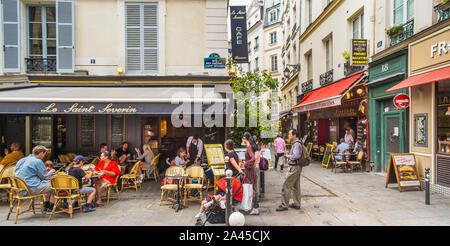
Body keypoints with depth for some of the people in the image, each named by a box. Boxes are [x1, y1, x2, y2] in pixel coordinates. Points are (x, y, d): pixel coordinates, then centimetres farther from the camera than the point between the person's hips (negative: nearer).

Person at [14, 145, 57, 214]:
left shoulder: (21, 160, 11)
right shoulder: (38, 161, -16)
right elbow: (45, 176, -10)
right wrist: (50, 172, 12)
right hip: (31, 189, -10)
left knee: (46, 183, 27)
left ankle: (46, 207, 30)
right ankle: (51, 208, 12)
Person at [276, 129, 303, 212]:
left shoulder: (296, 144, -18)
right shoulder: (296, 143, 14)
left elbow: (296, 156, -29)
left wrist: (288, 156, -13)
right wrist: (289, 155, 9)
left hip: (294, 168, -11)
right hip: (296, 167, 11)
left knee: (286, 186, -6)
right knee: (295, 186, 16)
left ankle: (284, 205, 0)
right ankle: (296, 204, 24)